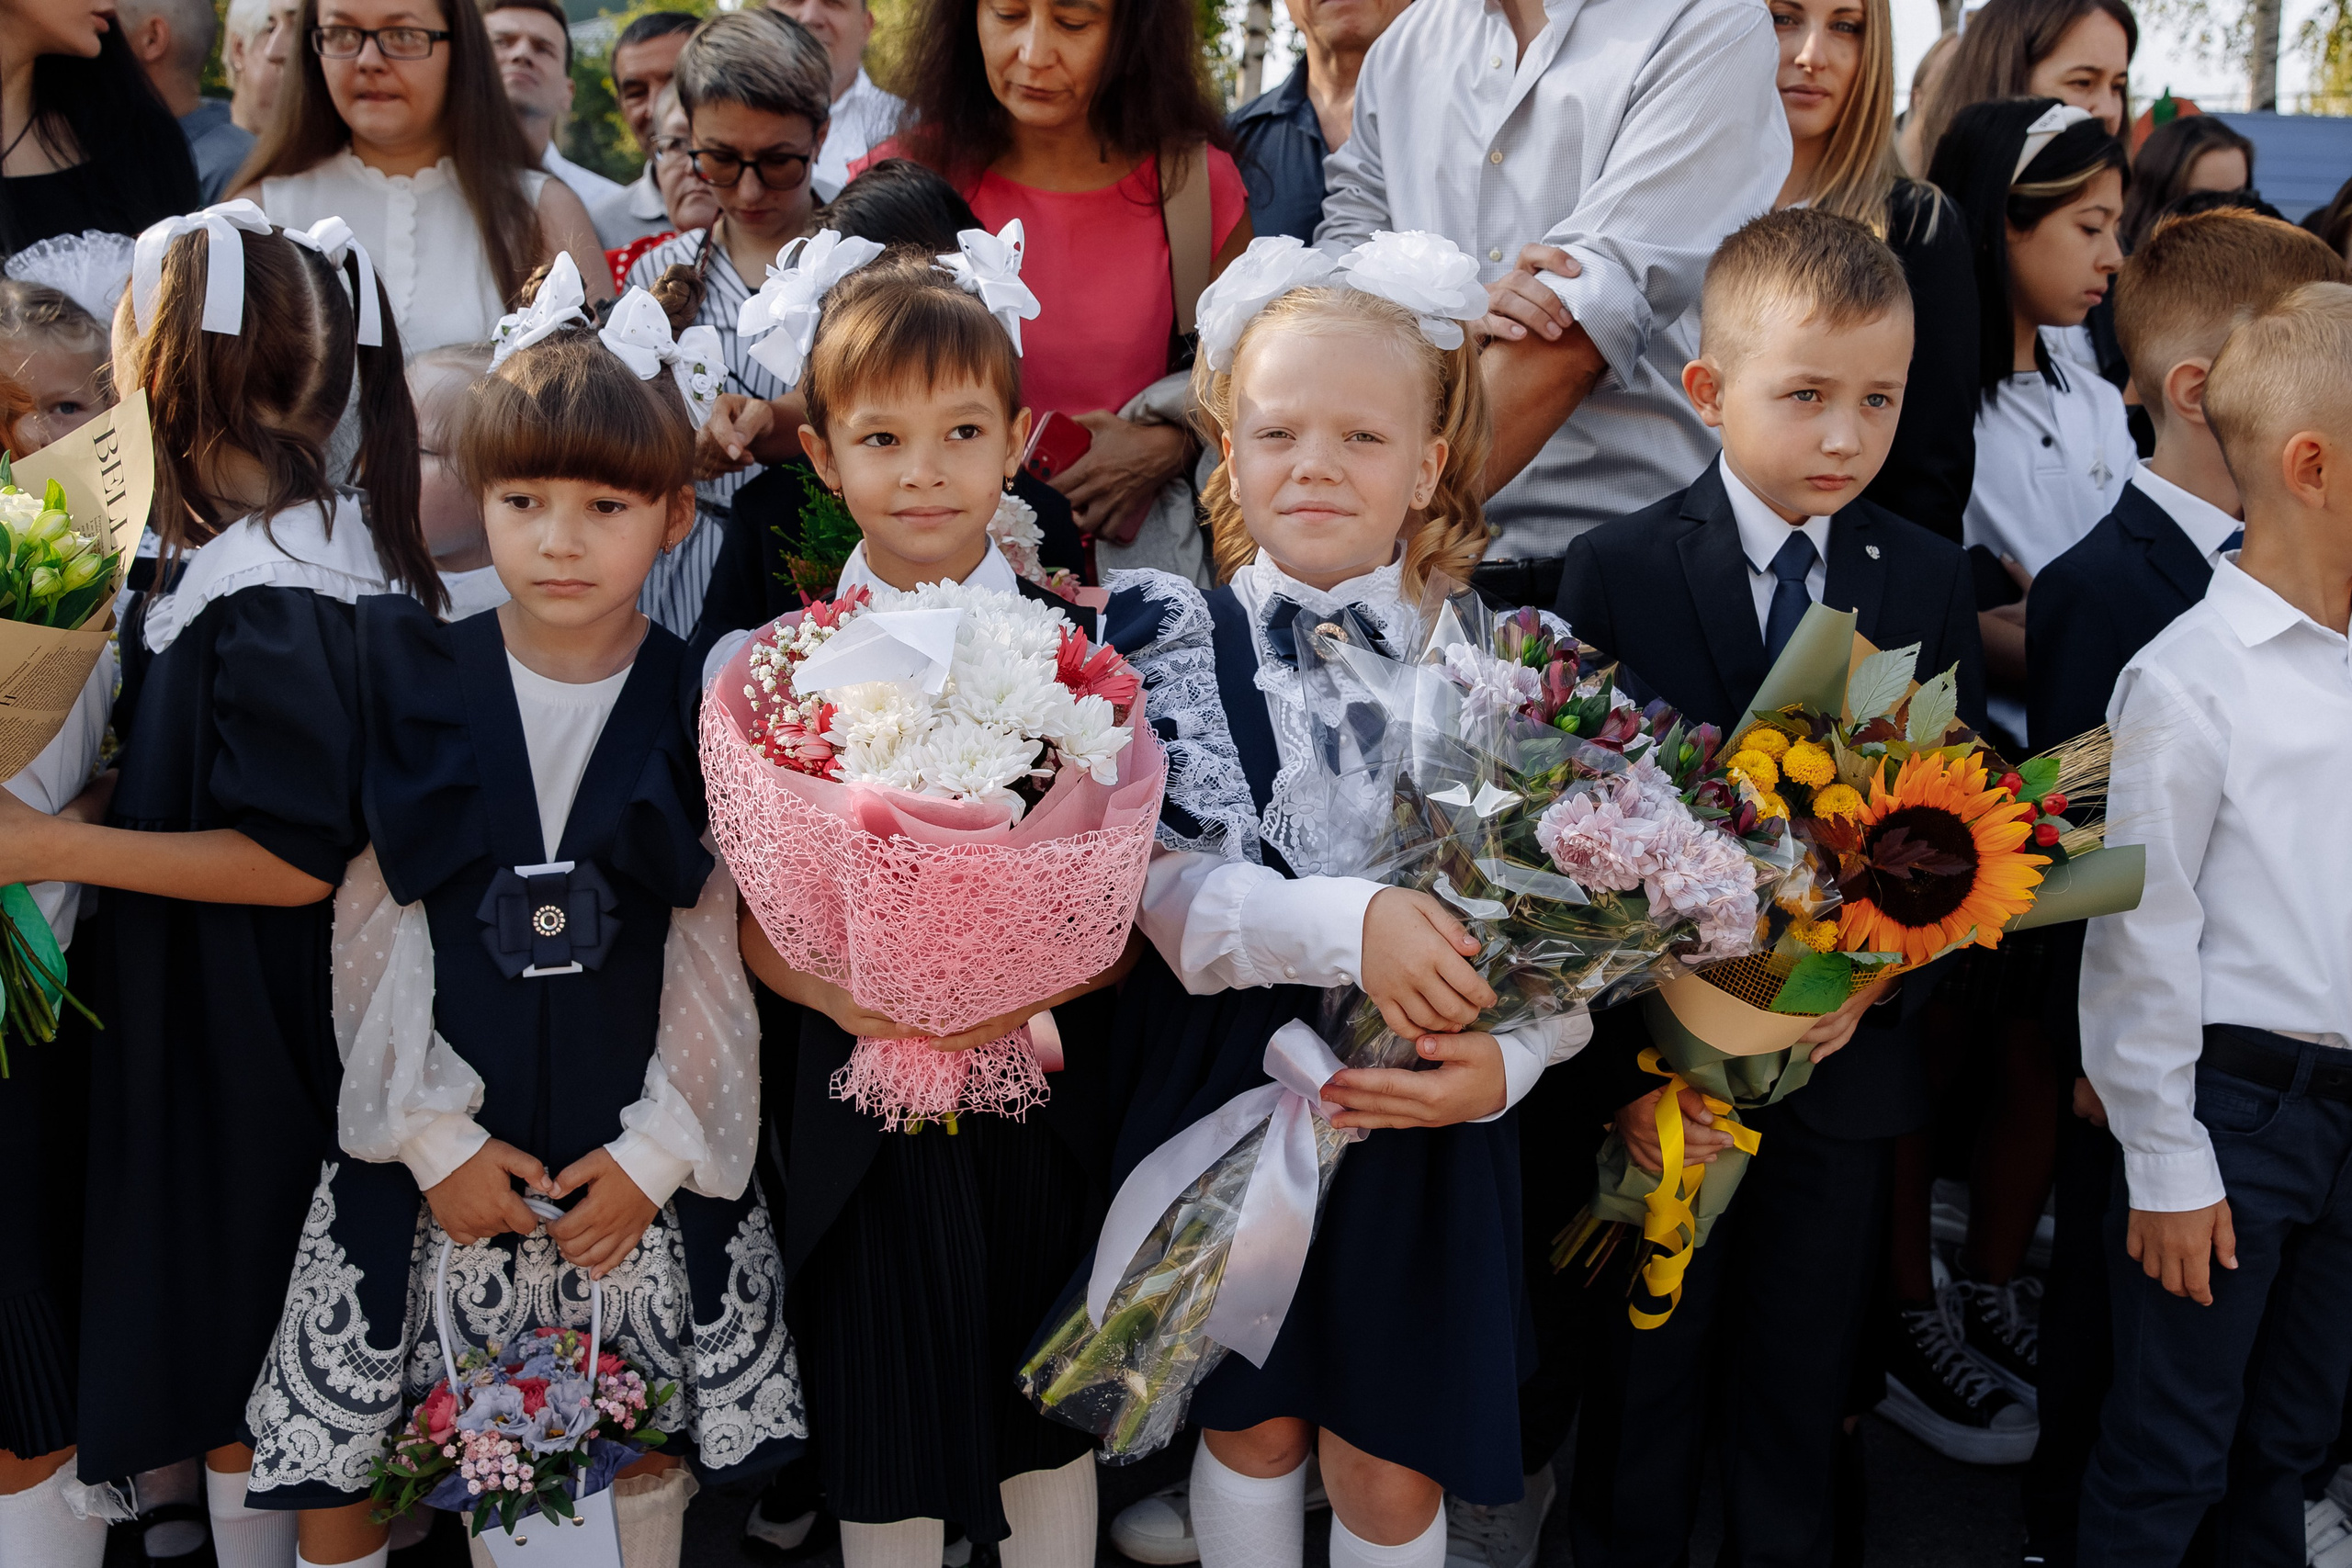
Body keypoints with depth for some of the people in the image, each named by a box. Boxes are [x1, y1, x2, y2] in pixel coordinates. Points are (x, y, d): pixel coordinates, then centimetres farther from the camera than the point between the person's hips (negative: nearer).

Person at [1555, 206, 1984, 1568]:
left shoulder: (1932, 581, 0)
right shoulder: (1617, 572, -10)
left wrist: (1878, 979, -15)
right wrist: (1631, 1063, -17)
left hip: (1847, 1062, 3)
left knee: (1804, 1390, 20)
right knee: (1645, 1380, 16)